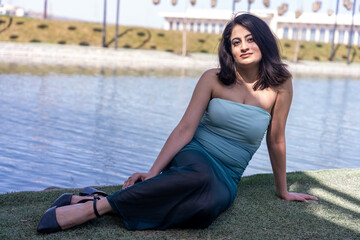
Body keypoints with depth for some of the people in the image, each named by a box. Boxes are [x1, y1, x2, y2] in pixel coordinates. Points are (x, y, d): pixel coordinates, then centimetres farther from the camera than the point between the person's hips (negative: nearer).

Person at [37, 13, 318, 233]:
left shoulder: (280, 85, 0)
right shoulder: (213, 79, 0)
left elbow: (276, 141, 7)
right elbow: (185, 129, -6)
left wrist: (283, 191, 15)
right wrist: (153, 172, -15)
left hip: (227, 178, 1)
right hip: (194, 156, -1)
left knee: (209, 202, -39)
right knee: (200, 177, -43)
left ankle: (97, 202, -35)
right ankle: (95, 205, -40)